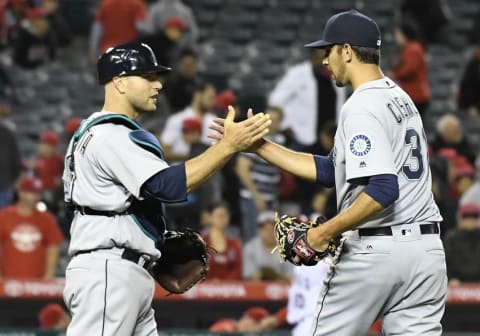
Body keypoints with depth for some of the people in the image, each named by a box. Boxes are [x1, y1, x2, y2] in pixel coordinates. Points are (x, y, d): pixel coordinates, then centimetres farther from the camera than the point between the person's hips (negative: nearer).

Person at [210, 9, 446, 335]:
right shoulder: (401, 99, 17)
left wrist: (325, 233, -17)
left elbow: (383, 190, -24)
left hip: (375, 250, -8)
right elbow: (333, 171, 20)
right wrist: (260, 146, 19)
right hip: (427, 249, 8)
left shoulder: (361, 108, -13)